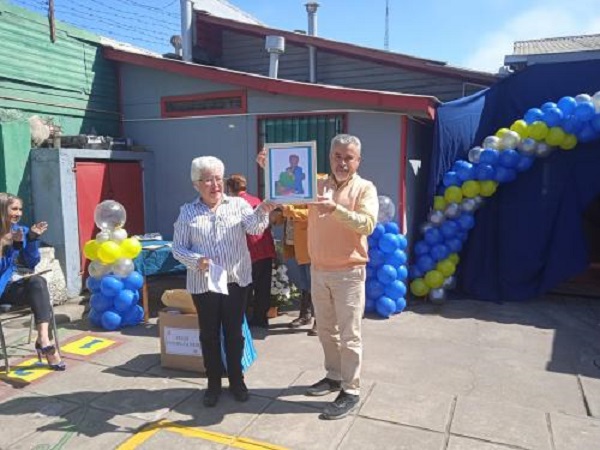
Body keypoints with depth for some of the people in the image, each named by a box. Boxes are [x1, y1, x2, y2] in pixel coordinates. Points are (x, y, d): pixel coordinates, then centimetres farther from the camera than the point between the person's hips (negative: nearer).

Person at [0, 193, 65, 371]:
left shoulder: (22, 231, 7)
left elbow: (32, 263, 4)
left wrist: (33, 238, -8)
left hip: (19, 284, 4)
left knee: (37, 281, -29)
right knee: (37, 285, -30)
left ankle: (43, 339, -41)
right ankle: (45, 342, -33)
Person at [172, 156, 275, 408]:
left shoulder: (238, 204, 0)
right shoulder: (187, 212, 0)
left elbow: (255, 228, -16)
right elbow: (178, 248, 0)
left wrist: (262, 212, -38)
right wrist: (196, 260, -20)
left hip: (236, 281, 0)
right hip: (203, 285, 0)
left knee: (234, 332, 11)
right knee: (209, 334, 11)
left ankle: (237, 380, 29)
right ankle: (213, 384, 27)